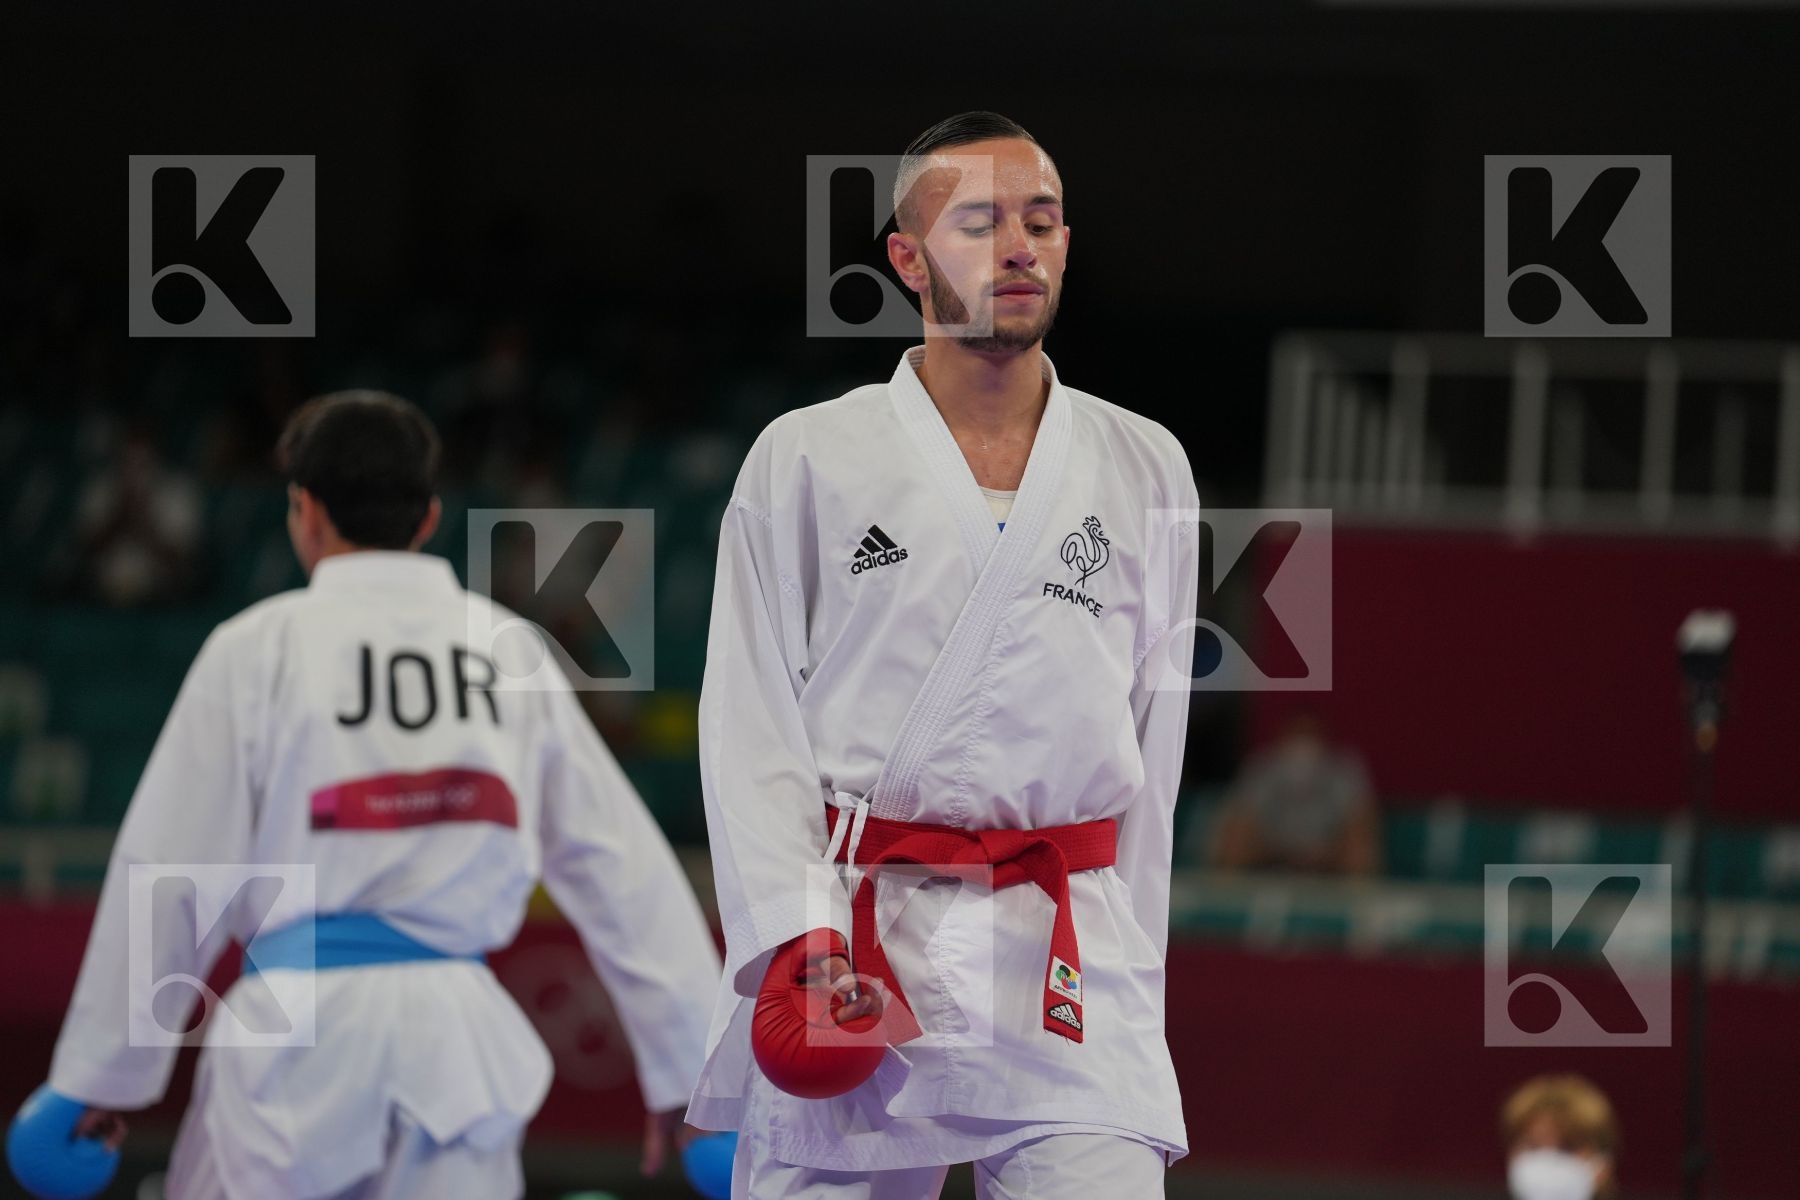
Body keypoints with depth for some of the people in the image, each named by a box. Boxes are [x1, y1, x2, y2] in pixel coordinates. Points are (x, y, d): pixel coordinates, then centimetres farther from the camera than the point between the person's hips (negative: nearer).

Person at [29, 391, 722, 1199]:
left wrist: (102, 1071, 9)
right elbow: (620, 866, 10)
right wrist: (685, 1065, 16)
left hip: (303, 1036, -3)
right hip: (461, 1034, 3)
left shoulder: (259, 648, -1)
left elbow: (169, 871, 1)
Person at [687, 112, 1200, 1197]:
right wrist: (796, 943, -11)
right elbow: (750, 729, 1)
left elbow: (1153, 743, 14)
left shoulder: (1144, 470, 12)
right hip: (848, 948, -1)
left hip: (1067, 953, 1)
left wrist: (1131, 971, 11)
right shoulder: (808, 459, 4)